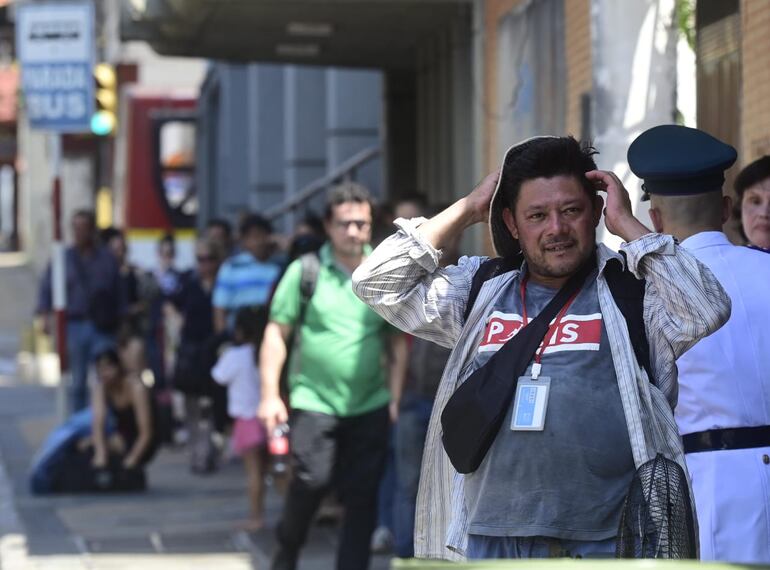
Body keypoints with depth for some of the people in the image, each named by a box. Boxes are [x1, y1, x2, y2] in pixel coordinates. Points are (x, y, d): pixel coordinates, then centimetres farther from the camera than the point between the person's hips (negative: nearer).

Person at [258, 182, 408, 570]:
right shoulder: (306, 272, -1)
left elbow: (398, 338, 11)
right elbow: (276, 333, 1)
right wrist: (270, 394, -4)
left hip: (370, 405, 3)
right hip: (313, 400, -3)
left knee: (362, 496, 1)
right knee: (311, 481, -11)